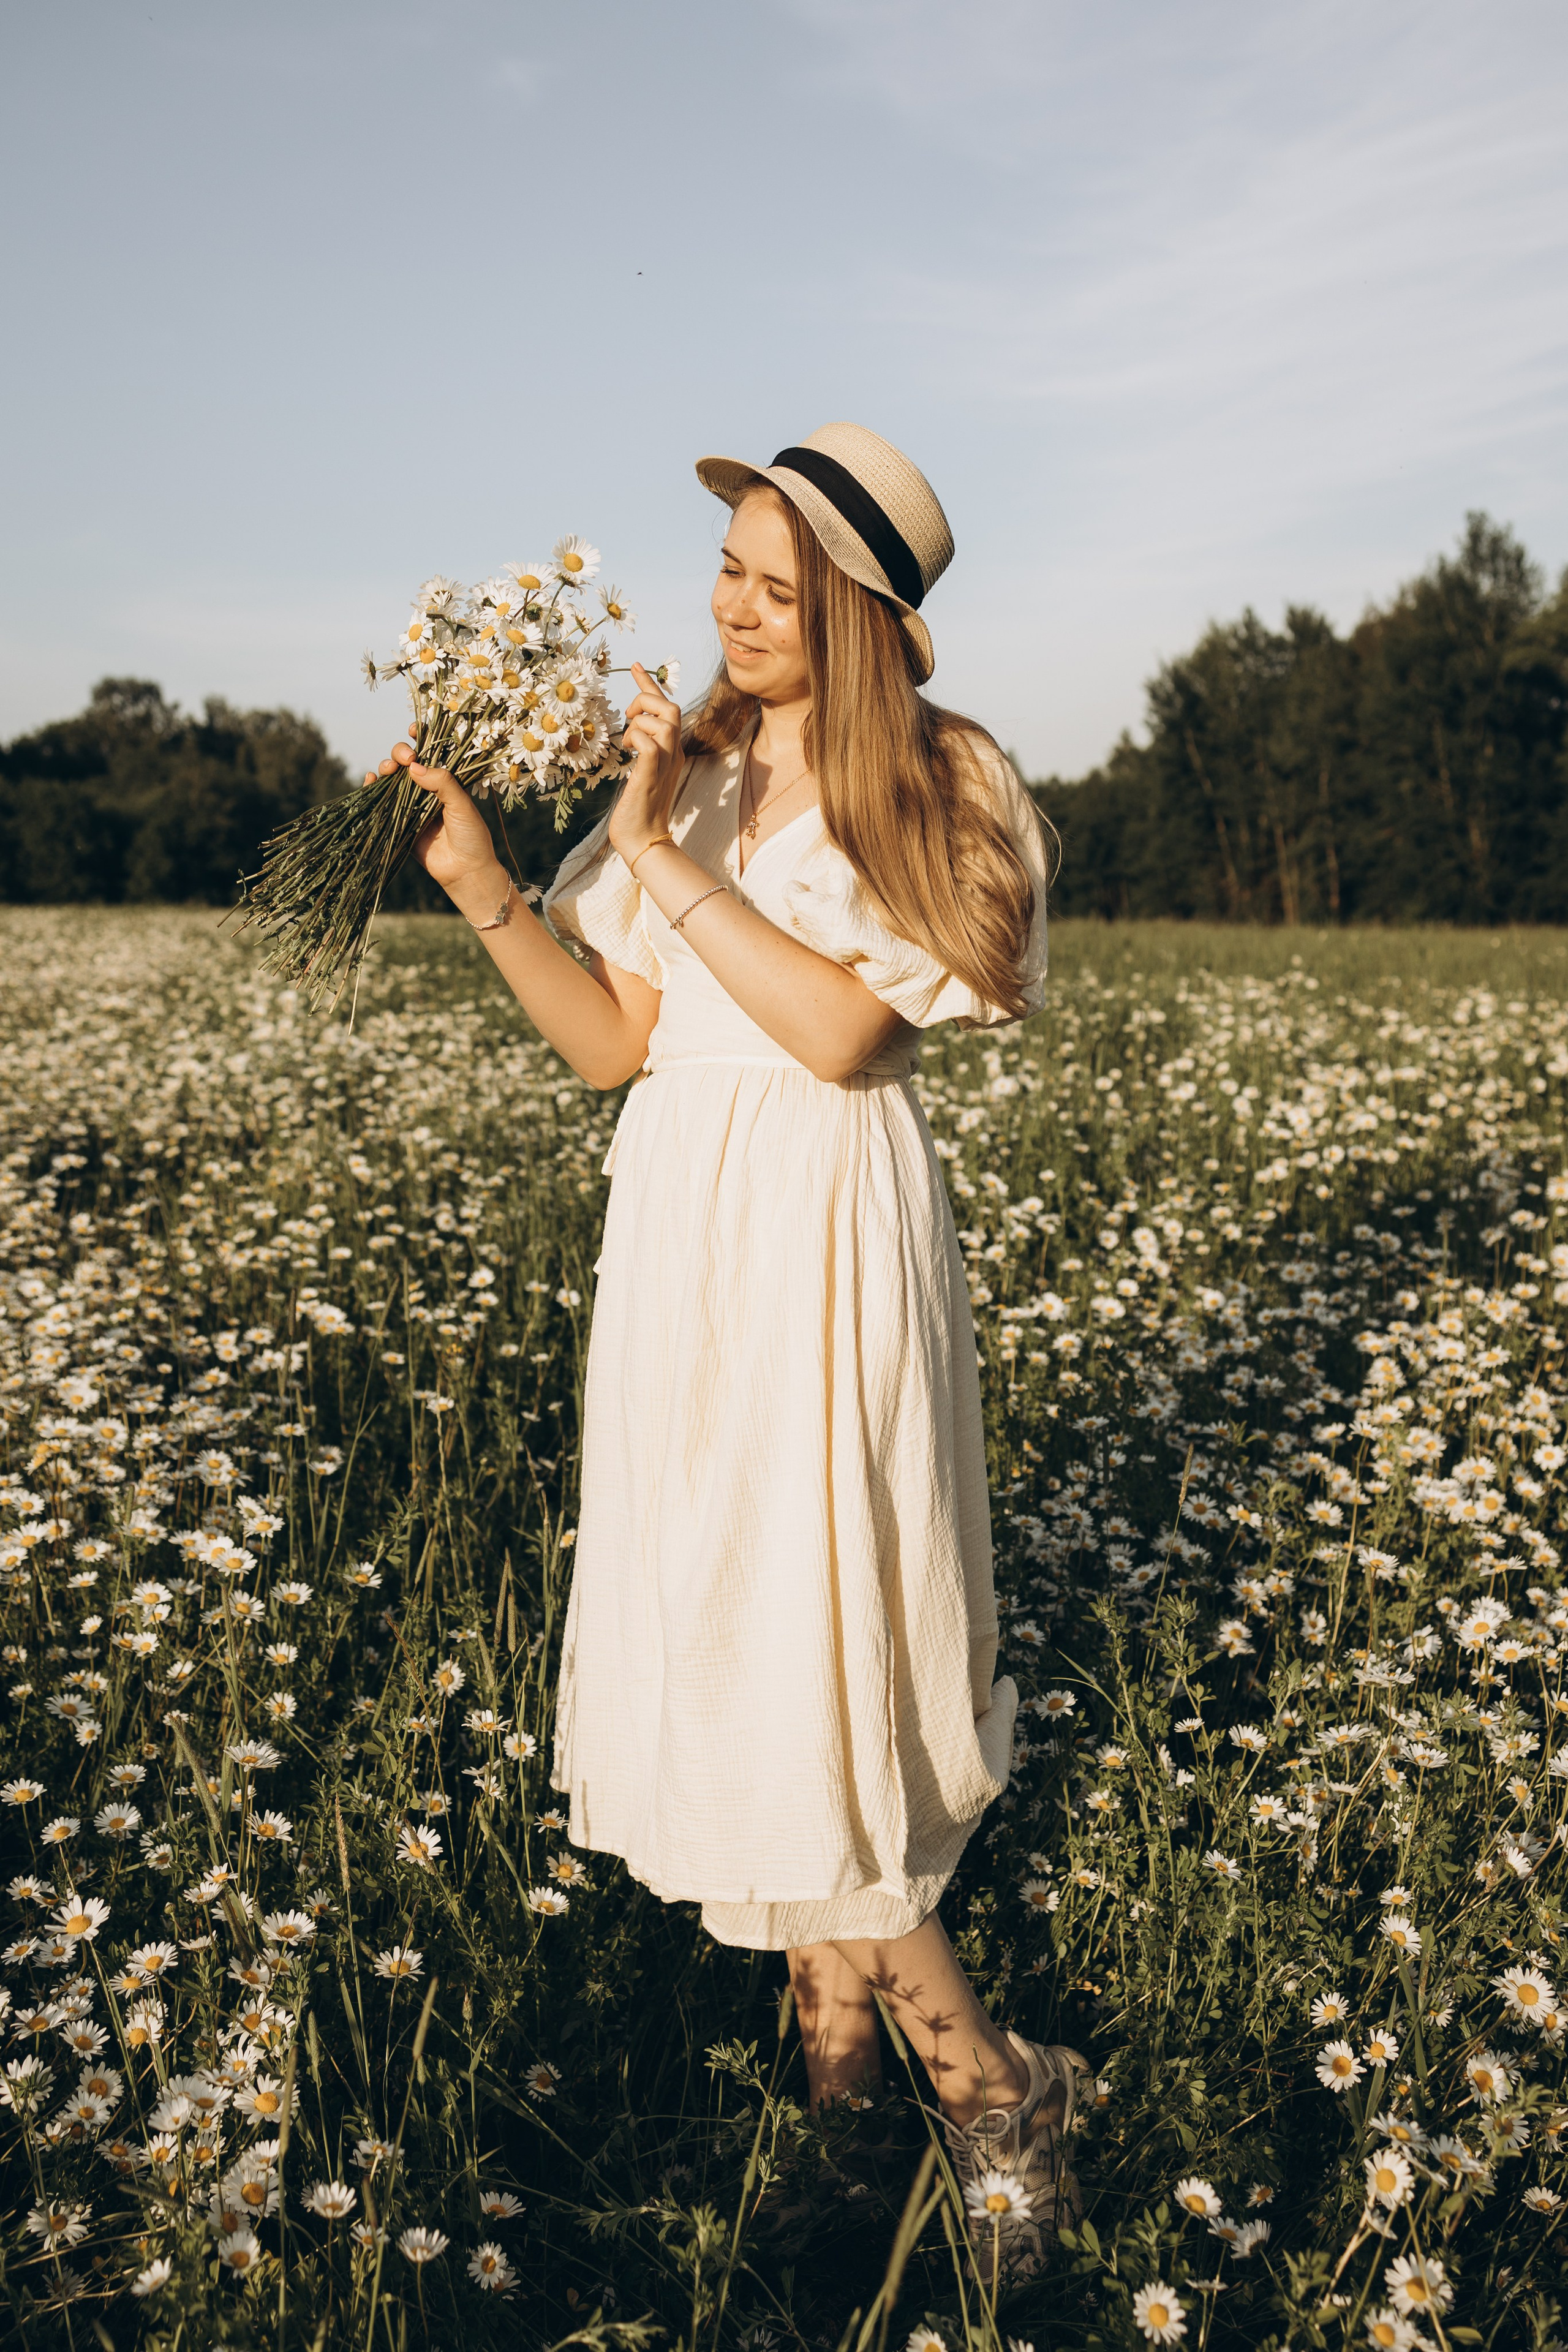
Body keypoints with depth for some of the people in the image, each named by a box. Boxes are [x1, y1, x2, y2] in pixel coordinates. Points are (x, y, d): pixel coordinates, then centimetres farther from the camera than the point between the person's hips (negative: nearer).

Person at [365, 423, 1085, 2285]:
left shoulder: (932, 791, -5)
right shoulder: (683, 773, 10)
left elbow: (840, 1028, -17)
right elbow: (615, 1041, 6)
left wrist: (669, 862, -16)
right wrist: (488, 893, -7)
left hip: (824, 1236, -6)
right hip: (680, 1223, 6)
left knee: (803, 1629, -6)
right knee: (721, 1624, 8)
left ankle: (982, 2082, 12)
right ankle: (837, 2010, 25)